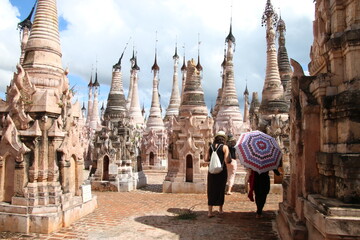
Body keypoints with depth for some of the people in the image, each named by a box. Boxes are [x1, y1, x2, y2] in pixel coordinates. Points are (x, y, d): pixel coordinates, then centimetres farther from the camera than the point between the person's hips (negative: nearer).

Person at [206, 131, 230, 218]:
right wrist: (230, 159, 7)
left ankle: (210, 211, 0)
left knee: (211, 190, 6)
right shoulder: (225, 147, -7)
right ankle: (220, 209, 29)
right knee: (221, 190, 14)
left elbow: (207, 159, 4)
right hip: (222, 171, -2)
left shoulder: (211, 147, 3)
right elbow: (226, 161, -14)